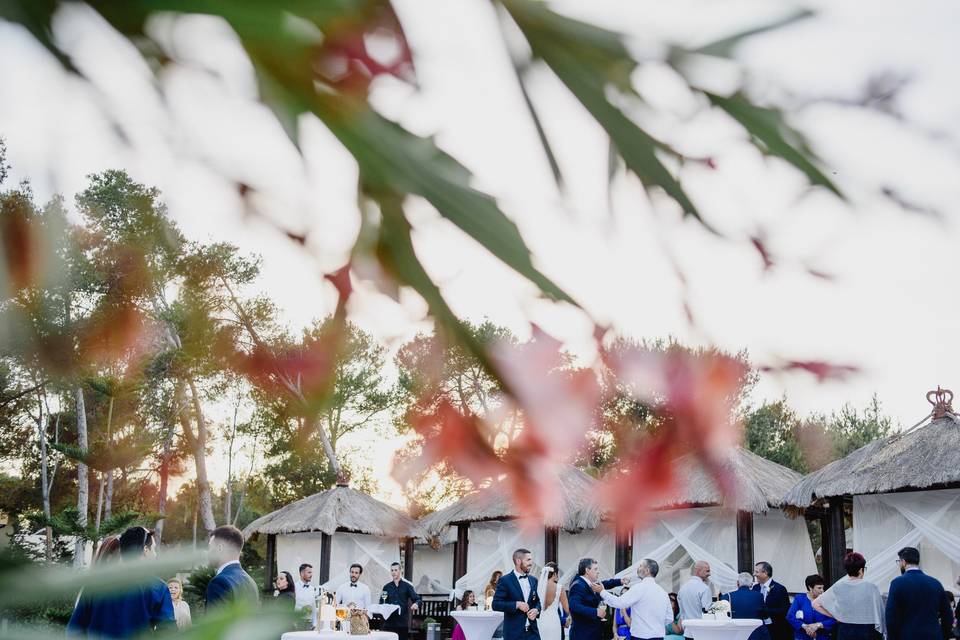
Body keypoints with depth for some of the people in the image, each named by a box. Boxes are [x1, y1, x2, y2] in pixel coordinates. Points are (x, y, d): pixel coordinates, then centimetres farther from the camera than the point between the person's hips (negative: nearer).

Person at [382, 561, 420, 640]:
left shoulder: (407, 586, 5)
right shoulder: (386, 587, 12)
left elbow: (417, 599, -2)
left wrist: (416, 604, -25)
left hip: (402, 622, -1)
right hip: (389, 622, 1)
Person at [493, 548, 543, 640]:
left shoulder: (533, 580, 13)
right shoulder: (505, 580, -5)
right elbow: (496, 604, -9)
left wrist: (536, 610, -1)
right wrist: (516, 604, -19)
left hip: (532, 631, 5)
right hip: (514, 632, -5)